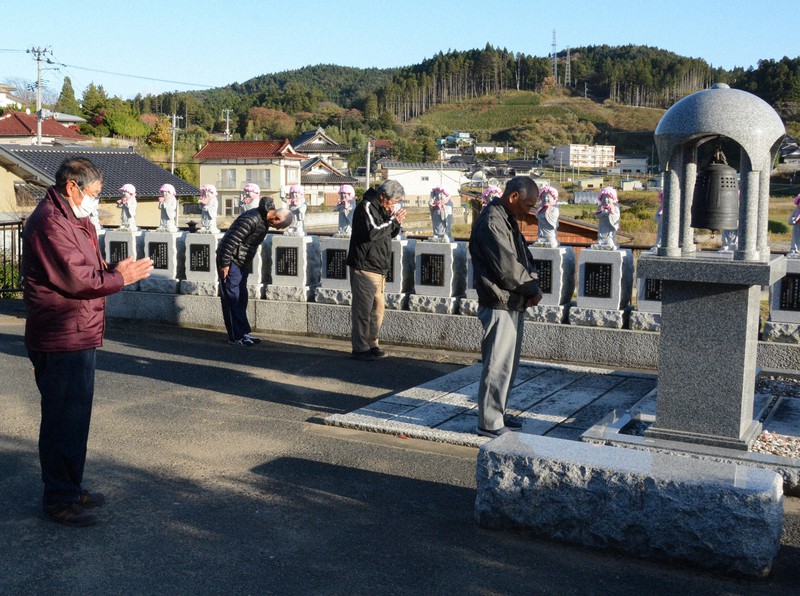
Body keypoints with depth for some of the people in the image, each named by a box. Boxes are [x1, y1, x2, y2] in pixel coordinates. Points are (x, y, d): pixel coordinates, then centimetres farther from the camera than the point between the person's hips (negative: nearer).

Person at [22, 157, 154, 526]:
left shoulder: (70, 219, 18)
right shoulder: (51, 223, -17)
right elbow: (77, 280, -22)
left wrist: (113, 270, 2)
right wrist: (121, 277, -10)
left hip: (78, 337, 11)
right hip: (62, 340, -11)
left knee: (75, 415, 18)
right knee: (63, 419, -3)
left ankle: (71, 488, 30)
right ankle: (58, 499, 8)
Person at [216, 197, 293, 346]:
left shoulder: (264, 219, 5)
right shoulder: (251, 219, -27)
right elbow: (231, 240, -27)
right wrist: (224, 264, -22)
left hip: (242, 263, 9)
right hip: (231, 261, -9)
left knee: (241, 299, 12)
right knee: (232, 299, -4)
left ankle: (243, 333, 17)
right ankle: (236, 337, -1)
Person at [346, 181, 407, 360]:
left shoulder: (382, 209, 16)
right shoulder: (366, 207, -13)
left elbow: (390, 234, 23)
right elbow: (372, 232, -26)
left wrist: (396, 222, 3)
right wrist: (393, 221, -16)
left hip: (378, 270, 9)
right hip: (364, 267, -9)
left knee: (378, 308, 12)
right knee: (363, 309, -5)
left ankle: (371, 344, 22)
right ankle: (360, 349, 1)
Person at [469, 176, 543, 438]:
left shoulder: (509, 220, 15)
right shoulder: (491, 223, -18)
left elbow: (524, 258, 17)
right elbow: (507, 269, -22)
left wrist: (533, 285, -1)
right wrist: (533, 289, -8)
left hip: (514, 305, 10)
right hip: (499, 307, -10)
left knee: (508, 364, 17)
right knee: (498, 365, -4)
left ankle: (497, 415, 28)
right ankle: (489, 423, 5)